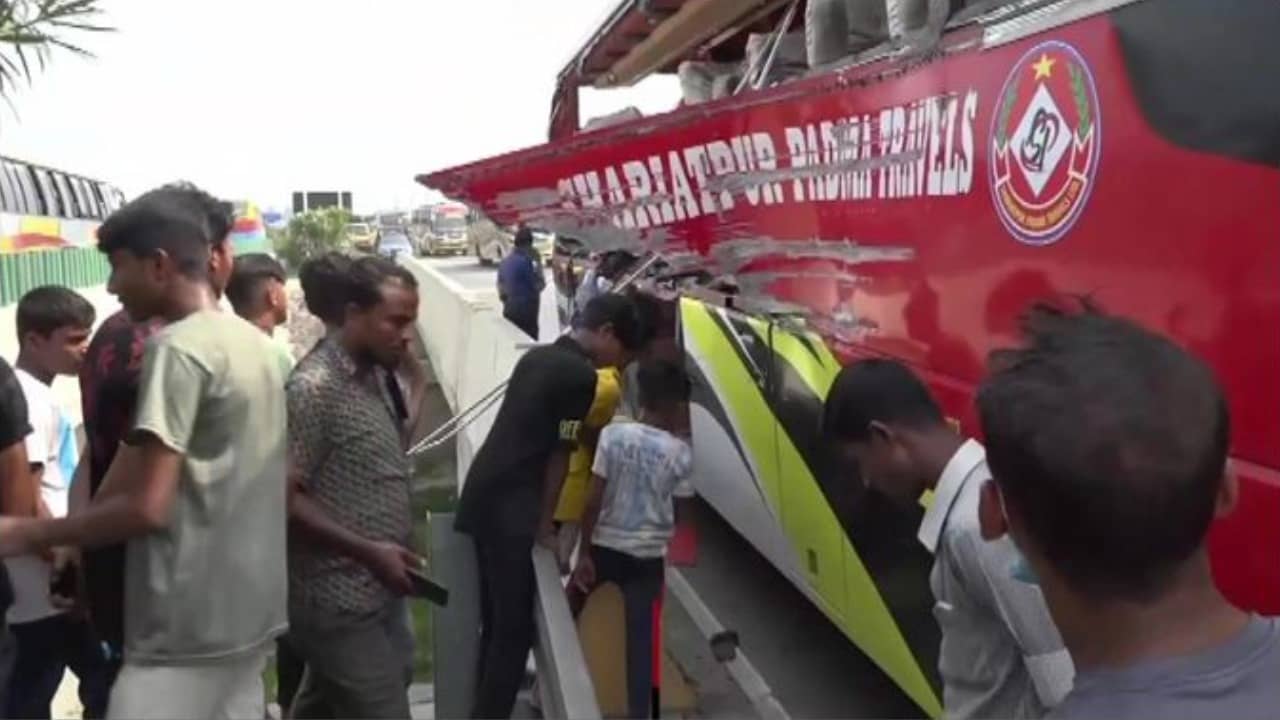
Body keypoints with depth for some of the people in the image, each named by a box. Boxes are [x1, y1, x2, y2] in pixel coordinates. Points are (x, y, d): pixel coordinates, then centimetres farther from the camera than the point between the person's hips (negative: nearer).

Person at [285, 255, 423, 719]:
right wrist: (368, 552, -22)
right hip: (341, 604, -9)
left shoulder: (373, 375, 9)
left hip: (377, 594, 9)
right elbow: (284, 500, -20)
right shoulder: (313, 387, -19)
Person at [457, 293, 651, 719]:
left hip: (483, 494, 9)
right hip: (509, 508, -9)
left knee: (497, 617, 19)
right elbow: (558, 455, -12)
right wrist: (544, 526, -5)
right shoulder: (580, 375, -13)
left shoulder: (539, 356, 13)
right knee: (515, 625, -2)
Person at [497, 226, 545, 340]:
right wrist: (538, 262, -5)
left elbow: (501, 293, 14)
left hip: (509, 312, 8)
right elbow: (540, 285, -9)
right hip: (525, 313, -8)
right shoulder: (525, 262, -15)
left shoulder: (504, 262, 9)